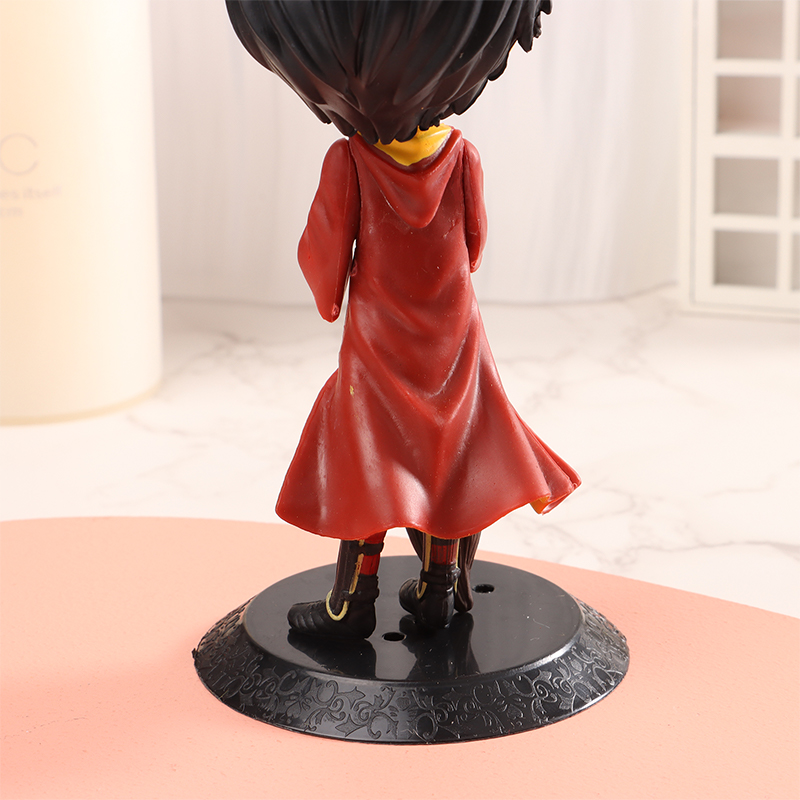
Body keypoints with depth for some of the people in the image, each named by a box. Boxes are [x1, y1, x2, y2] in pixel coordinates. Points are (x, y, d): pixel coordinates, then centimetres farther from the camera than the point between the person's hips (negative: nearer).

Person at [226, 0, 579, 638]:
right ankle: (439, 587, 21)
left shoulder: (350, 161, -16)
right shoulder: (461, 156, -10)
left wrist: (330, 300, 12)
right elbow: (474, 240, 2)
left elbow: (325, 249, -8)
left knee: (366, 458, 7)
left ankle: (355, 601, 10)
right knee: (443, 449, 13)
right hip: (452, 330, 2)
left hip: (378, 334, -2)